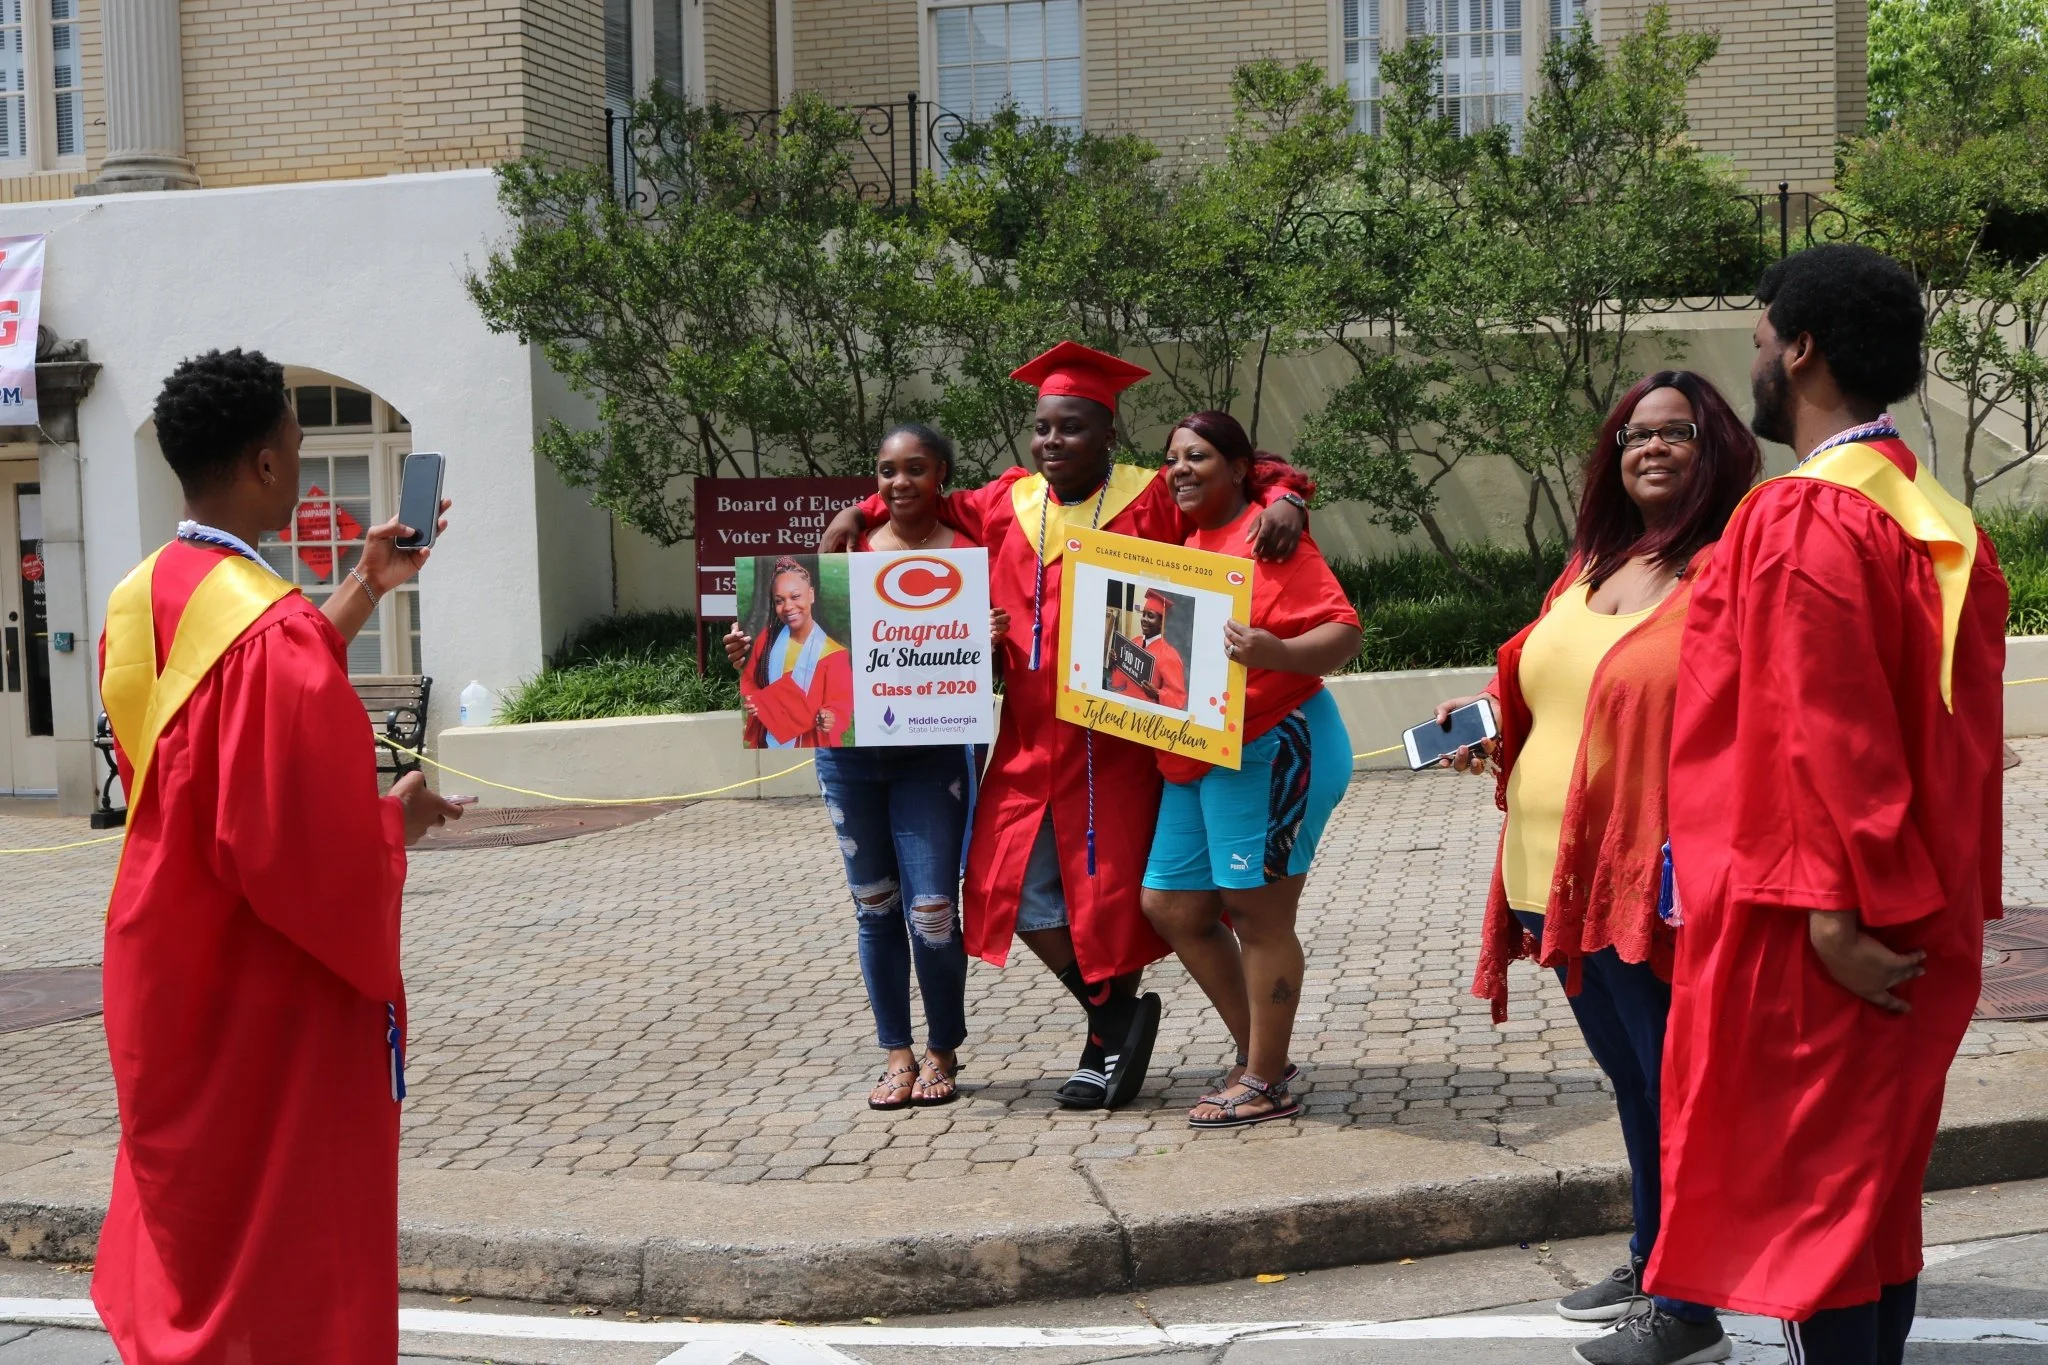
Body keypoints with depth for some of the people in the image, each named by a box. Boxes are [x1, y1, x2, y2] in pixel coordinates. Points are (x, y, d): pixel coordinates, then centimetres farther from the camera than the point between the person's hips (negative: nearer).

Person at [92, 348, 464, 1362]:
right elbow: (323, 859, -27)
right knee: (294, 1277, 6)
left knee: (183, 1223, 23)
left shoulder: (135, 606, 2)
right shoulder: (273, 627, -25)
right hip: (276, 1011, -8)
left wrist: (366, 587, 19)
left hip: (160, 984, 9)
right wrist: (396, 820, -7)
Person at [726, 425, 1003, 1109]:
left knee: (932, 910, -6)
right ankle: (896, 1053, 21)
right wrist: (754, 652, -3)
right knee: (874, 904, 9)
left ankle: (943, 1050, 15)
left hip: (930, 751, -3)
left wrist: (992, 640, -19)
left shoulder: (967, 553, 1)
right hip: (847, 746, 3)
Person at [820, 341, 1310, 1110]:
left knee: (1110, 892, 3)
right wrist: (864, 511, 16)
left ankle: (1108, 1037, 25)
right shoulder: (1009, 503, 8)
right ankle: (1119, 1020, 21)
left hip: (1117, 745, -5)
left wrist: (1284, 502, -24)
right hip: (1030, 743, 5)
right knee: (1015, 890, 3)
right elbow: (940, 506, 27)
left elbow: (1251, 478, -3)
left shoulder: (1152, 500, -6)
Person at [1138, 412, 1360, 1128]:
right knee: (1172, 906, 12)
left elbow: (1343, 632, -19)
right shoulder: (1189, 543, 16)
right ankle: (1257, 1053, 24)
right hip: (1195, 761, 10)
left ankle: (1267, 1083, 8)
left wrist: (1276, 652, -37)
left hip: (1269, 751, -10)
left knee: (1258, 914, -4)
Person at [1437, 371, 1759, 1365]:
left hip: (1653, 884, -8)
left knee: (1675, 1087, 2)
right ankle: (1650, 1261, 35)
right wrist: (1491, 722, 6)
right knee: (1631, 1079, 20)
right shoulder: (1591, 566, 13)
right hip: (1563, 873, 8)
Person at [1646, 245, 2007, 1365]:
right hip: (1921, 924, 9)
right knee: (1875, 1185, 16)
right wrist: (1946, 893, 17)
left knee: (1802, 1185, 0)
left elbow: (1822, 729, -23)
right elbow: (1963, 737, 13)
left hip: (1802, 932, -9)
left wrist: (1833, 909, -22)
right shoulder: (1943, 523, 10)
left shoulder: (1800, 519, -17)